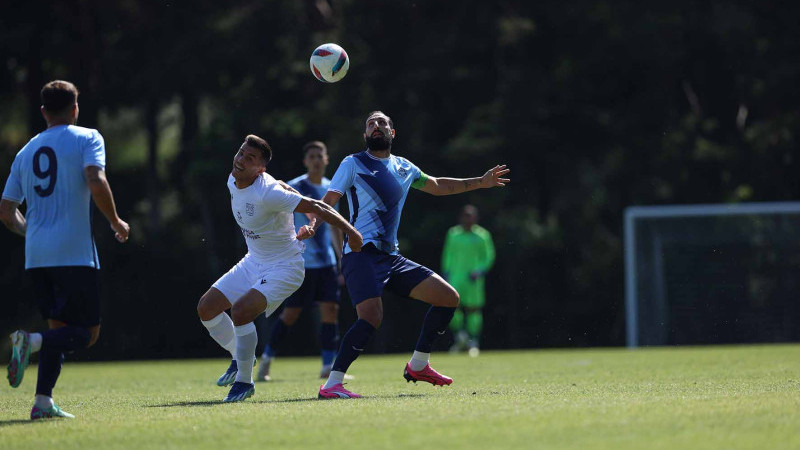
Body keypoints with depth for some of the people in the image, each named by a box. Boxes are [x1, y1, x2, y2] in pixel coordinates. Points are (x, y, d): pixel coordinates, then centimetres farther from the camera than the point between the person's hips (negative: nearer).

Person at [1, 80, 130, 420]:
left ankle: (43, 401, 1)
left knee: (60, 328, 15)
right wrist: (116, 223, -4)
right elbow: (96, 182, -17)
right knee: (87, 333, 0)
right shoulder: (86, 138, 1)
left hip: (36, 255, 6)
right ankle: (32, 341, -27)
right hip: (74, 253, -6)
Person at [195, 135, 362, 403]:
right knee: (206, 308, 4)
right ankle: (240, 358, 28)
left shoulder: (268, 193, -29)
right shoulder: (233, 182, -3)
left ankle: (244, 381, -10)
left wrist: (351, 232, -24)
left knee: (240, 311, -27)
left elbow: (316, 207, -26)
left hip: (284, 267, -9)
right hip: (254, 262, 9)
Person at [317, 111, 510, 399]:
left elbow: (438, 186, 36)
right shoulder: (353, 164, 2)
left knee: (449, 297, 4)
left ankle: (418, 366, 16)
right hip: (361, 254, -7)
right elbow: (327, 203, -5)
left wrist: (480, 182, 37)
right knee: (371, 317, -28)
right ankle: (331, 385, -27)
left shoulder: (404, 168, 19)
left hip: (391, 257, 7)